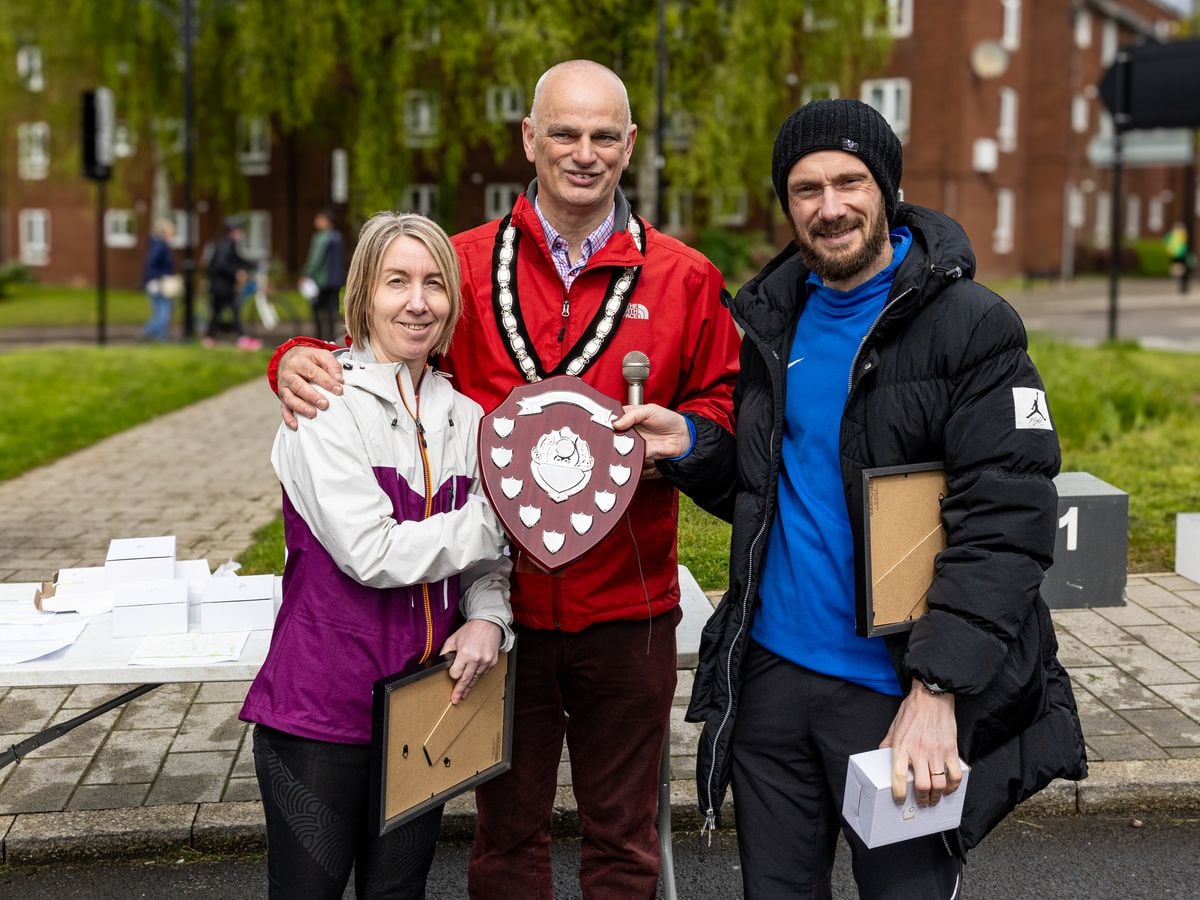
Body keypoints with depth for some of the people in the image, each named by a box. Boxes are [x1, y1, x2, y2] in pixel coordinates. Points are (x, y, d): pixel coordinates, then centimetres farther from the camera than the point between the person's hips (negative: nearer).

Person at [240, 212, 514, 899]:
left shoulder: (465, 416, 7)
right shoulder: (326, 403, -11)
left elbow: (487, 559, 14)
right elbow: (369, 552, -19)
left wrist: (489, 621, -7)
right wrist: (500, 516, -13)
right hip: (321, 706, -5)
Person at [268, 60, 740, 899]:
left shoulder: (684, 278, 0)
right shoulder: (466, 264, 1)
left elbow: (727, 403, 5)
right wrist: (304, 359, -13)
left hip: (627, 609, 0)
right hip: (502, 604, 1)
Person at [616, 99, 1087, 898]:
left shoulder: (972, 327, -11)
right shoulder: (775, 320, 8)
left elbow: (1006, 527, -17)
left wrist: (937, 689, -24)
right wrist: (690, 445, -3)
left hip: (894, 686, -5)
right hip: (771, 673, 6)